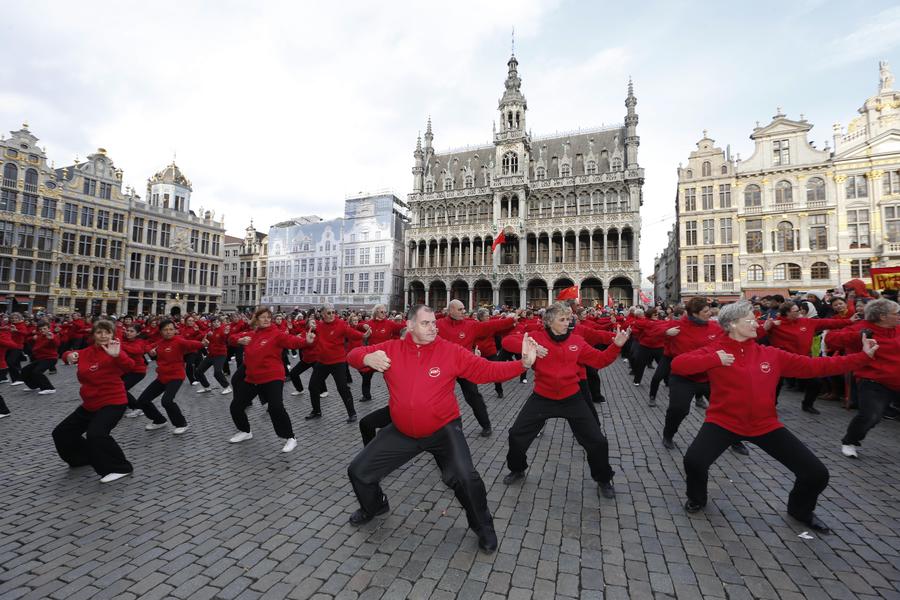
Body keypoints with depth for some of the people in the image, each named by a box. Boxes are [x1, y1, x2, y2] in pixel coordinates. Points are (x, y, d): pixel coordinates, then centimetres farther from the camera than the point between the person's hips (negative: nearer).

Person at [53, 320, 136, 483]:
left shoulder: (114, 352, -16)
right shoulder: (87, 352, 5)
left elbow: (129, 366, -34)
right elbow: (69, 355, 21)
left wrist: (117, 355, -53)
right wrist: (69, 356, -3)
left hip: (113, 402, -9)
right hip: (90, 404, 9)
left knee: (95, 434, -27)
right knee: (61, 433, 20)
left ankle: (120, 468, -12)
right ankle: (86, 457, 43)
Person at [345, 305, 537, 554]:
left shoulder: (451, 351, -14)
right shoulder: (392, 348, -7)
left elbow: (487, 370, -15)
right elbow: (354, 355, -4)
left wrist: (523, 364, -27)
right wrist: (367, 358, -29)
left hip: (443, 429, -3)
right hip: (402, 432, 4)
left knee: (464, 477, -23)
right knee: (358, 470, 10)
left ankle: (483, 526, 12)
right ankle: (374, 506, 46)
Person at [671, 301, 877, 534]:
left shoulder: (771, 355, 4)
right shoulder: (714, 351, -10)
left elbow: (814, 366, 9)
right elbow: (677, 365, -22)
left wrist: (863, 357, 8)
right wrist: (714, 360, -25)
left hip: (765, 425, 5)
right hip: (724, 422, -4)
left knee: (817, 474, 2)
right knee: (694, 460, -25)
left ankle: (800, 509, 38)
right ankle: (697, 498, 12)